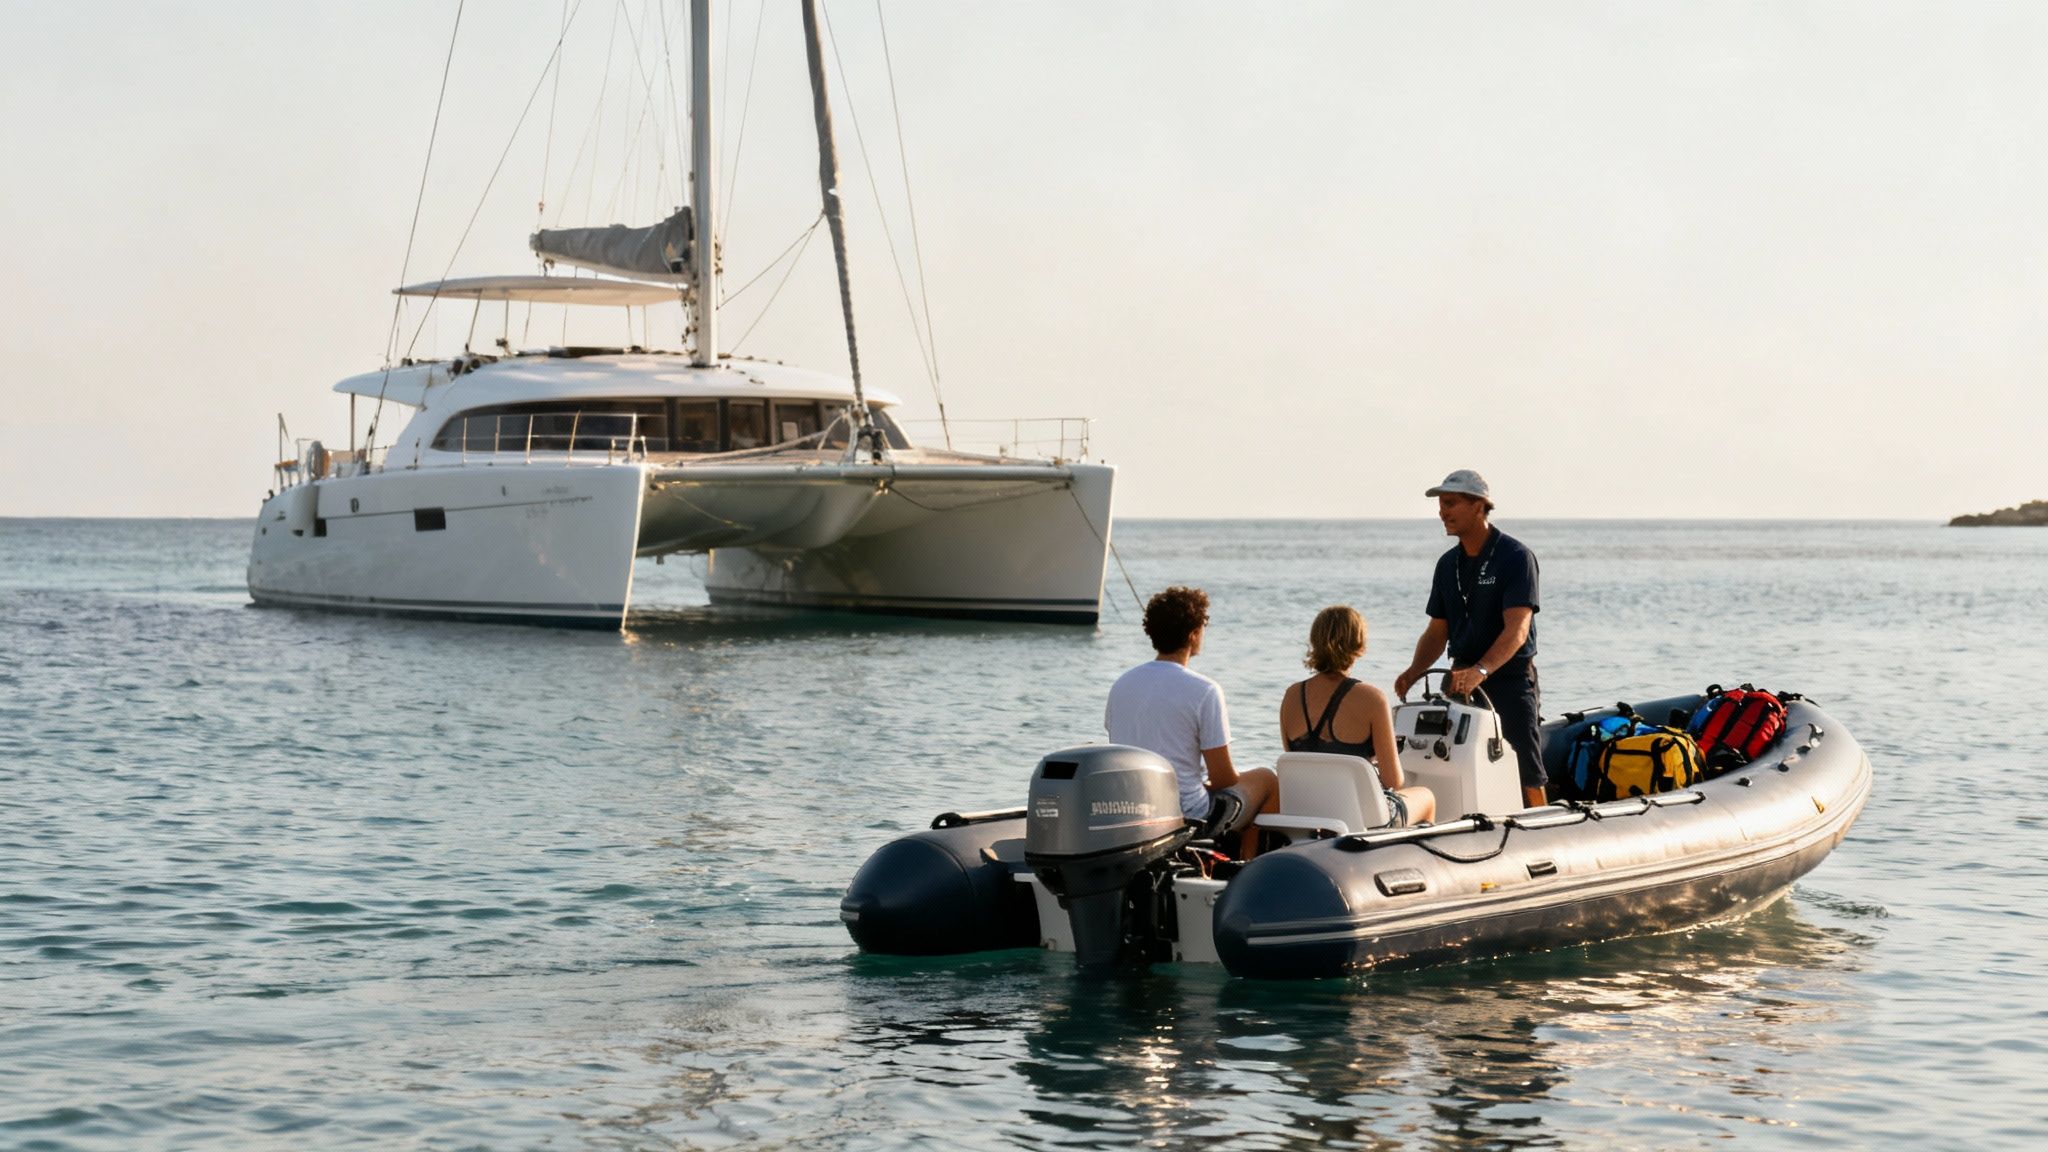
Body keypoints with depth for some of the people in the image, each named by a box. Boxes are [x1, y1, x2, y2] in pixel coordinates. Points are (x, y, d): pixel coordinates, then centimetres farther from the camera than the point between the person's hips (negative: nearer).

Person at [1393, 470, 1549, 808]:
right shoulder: (1447, 564, 13)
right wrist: (1413, 673, -2)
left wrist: (1481, 670, -34)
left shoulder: (1515, 556, -9)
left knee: (1526, 774, -9)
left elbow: (1517, 629, -20)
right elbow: (1437, 631, 17)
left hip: (1510, 679, -6)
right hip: (1461, 681, 6)